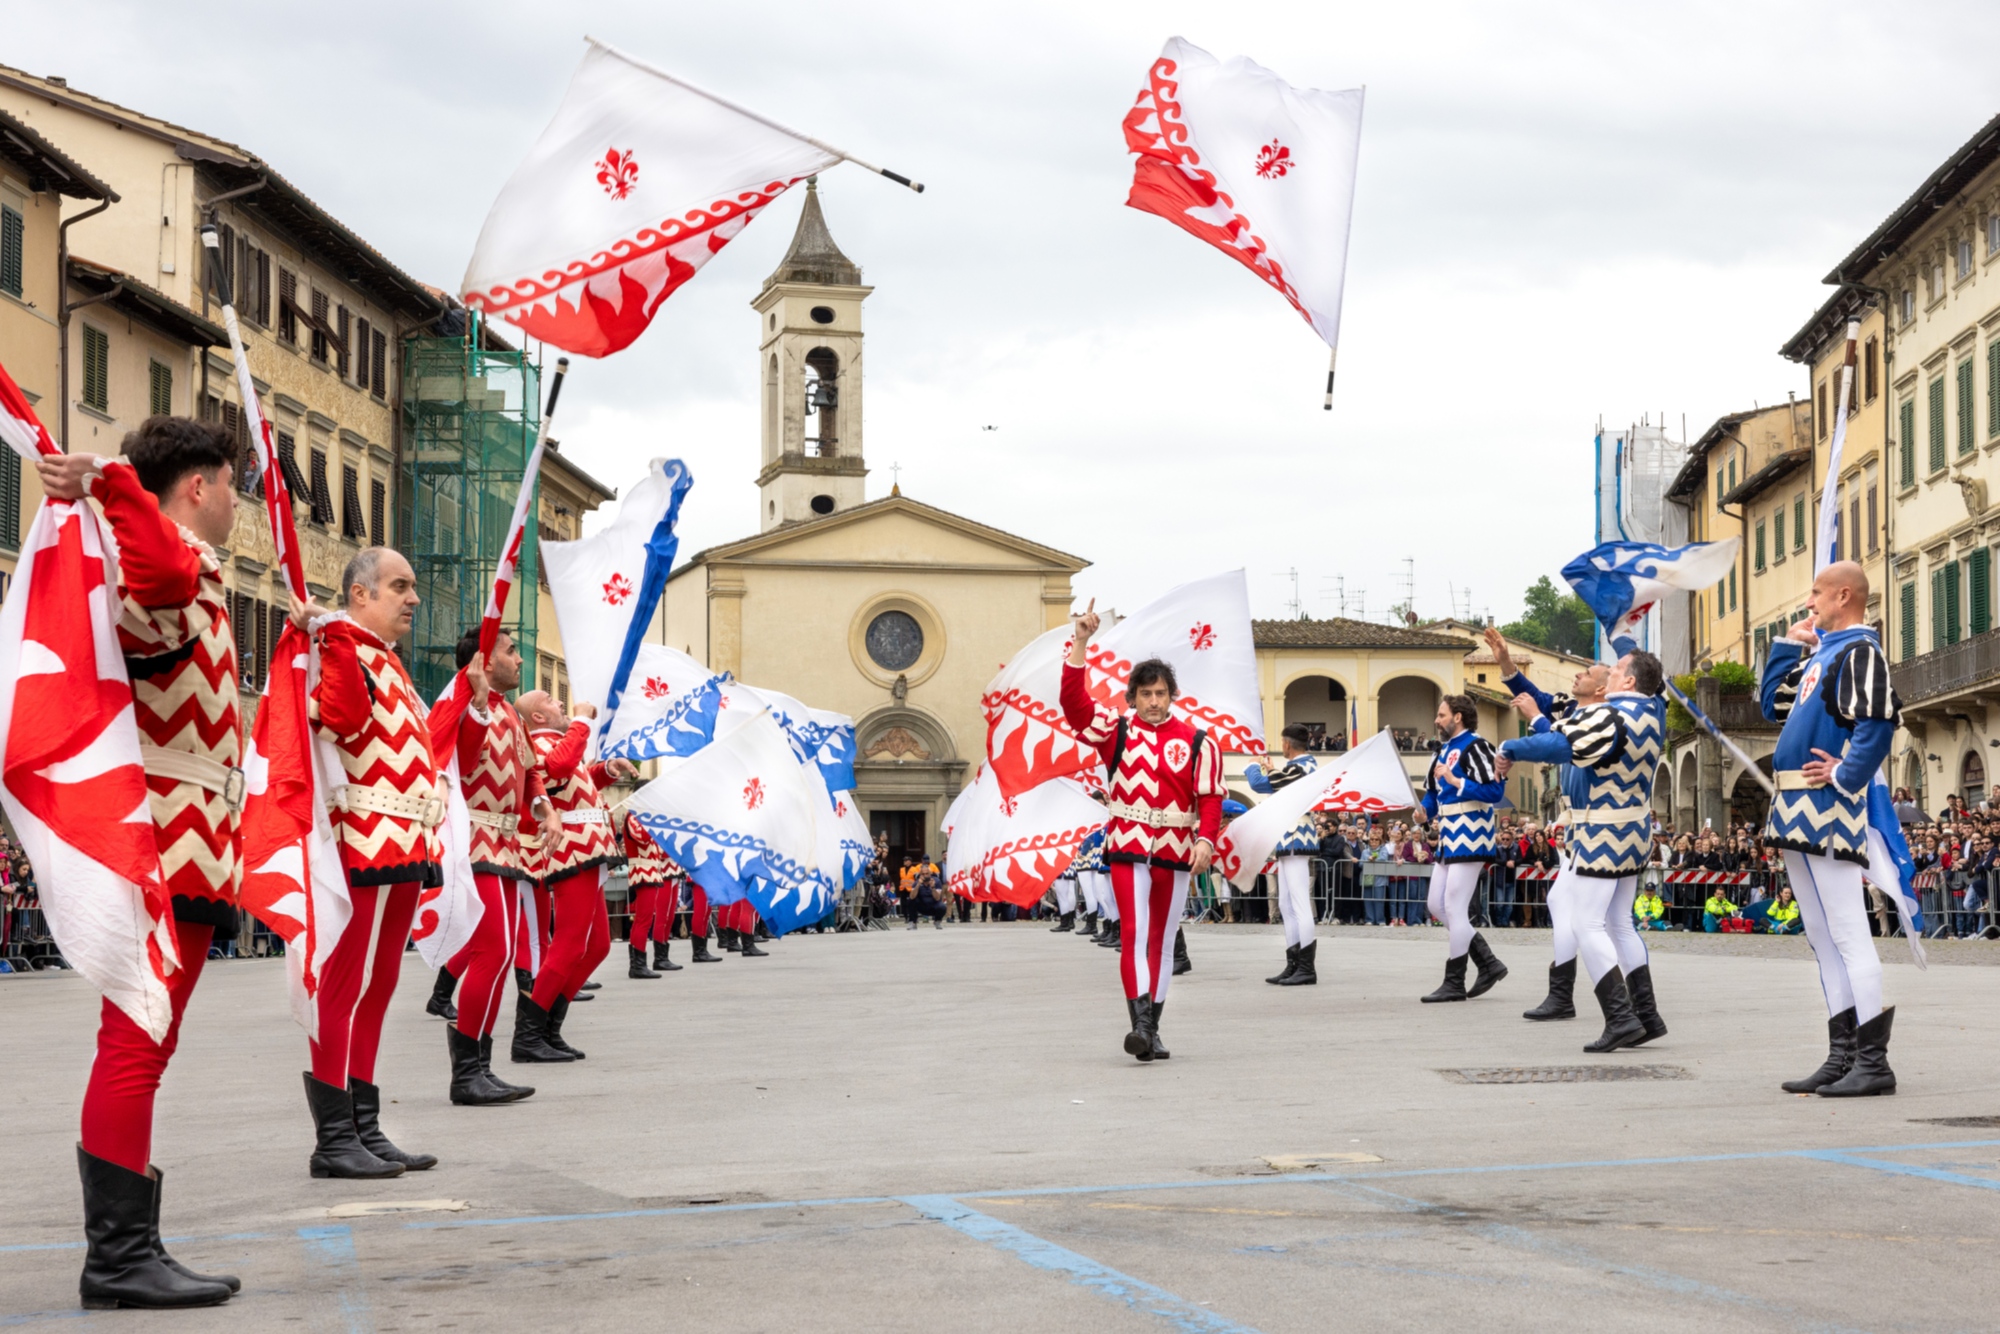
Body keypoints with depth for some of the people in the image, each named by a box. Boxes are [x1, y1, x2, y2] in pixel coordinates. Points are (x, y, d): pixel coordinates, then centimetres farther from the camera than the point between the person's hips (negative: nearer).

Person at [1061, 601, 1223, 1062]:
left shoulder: (1196, 742, 4)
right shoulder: (1115, 731, 4)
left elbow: (1210, 797, 1)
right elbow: (1073, 698, -6)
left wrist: (1205, 840, -14)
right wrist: (1080, 643, -14)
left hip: (1175, 852, 2)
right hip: (1127, 849, -2)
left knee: (1161, 941, 9)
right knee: (1135, 934, -15)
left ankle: (1152, 1031, 16)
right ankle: (1140, 1024, -24)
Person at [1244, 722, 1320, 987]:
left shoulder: (1296, 767, -17)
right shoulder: (1311, 765, 14)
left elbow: (1258, 784, -16)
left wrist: (1253, 767, 3)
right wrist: (1269, 772, 28)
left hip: (1295, 842, -11)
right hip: (1292, 842, 11)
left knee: (1299, 905, -9)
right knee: (1287, 906, 14)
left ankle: (1307, 968, -9)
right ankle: (1294, 965, 17)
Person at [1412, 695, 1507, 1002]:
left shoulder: (1474, 746, -12)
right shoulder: (1444, 751, 17)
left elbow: (1495, 791, -20)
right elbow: (1433, 793, 22)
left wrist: (1455, 781, -22)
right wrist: (1424, 813, 2)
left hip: (1469, 840, -10)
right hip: (1448, 841, 10)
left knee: (1455, 908, -7)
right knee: (1436, 905, 11)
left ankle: (1454, 983, 0)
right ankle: (1488, 963, 17)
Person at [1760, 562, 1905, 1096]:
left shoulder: (1860, 651, -11)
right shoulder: (1820, 653, 19)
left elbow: (1879, 723, -24)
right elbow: (1773, 705, 28)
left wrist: (1846, 776, -18)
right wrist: (1787, 645, 22)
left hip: (1828, 812, -11)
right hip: (1798, 814, 11)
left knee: (1847, 934, -10)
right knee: (1823, 939, 12)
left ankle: (1873, 1061, -10)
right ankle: (1842, 1056, 16)